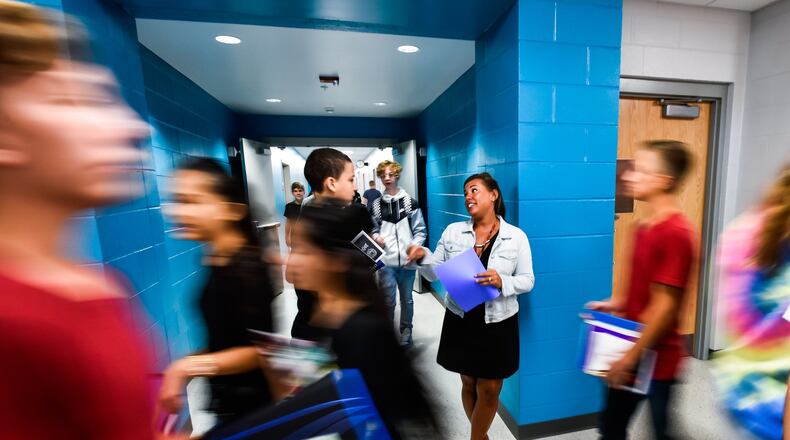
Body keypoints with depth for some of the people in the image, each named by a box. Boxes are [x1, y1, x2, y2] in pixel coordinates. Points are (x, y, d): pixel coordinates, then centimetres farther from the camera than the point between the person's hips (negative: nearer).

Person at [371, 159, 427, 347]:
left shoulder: (410, 201, 2)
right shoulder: (376, 204, 7)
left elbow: (420, 230, 2)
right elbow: (373, 229, 13)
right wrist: (376, 237, -9)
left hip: (407, 260, 0)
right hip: (386, 261, 0)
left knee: (407, 299, 14)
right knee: (388, 300, 7)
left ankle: (406, 332, 34)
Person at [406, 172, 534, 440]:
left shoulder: (516, 236, -6)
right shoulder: (453, 231, -4)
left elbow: (528, 280, -3)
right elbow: (436, 273, -1)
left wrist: (502, 282, -23)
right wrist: (423, 258, -21)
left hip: (498, 324, -1)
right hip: (460, 322, 2)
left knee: (489, 389, 14)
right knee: (468, 384, 20)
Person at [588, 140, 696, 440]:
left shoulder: (676, 233, -22)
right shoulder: (646, 227, 4)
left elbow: (665, 305, -22)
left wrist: (631, 357, -17)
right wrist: (615, 305, 4)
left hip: (656, 359, -8)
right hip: (631, 353, 8)